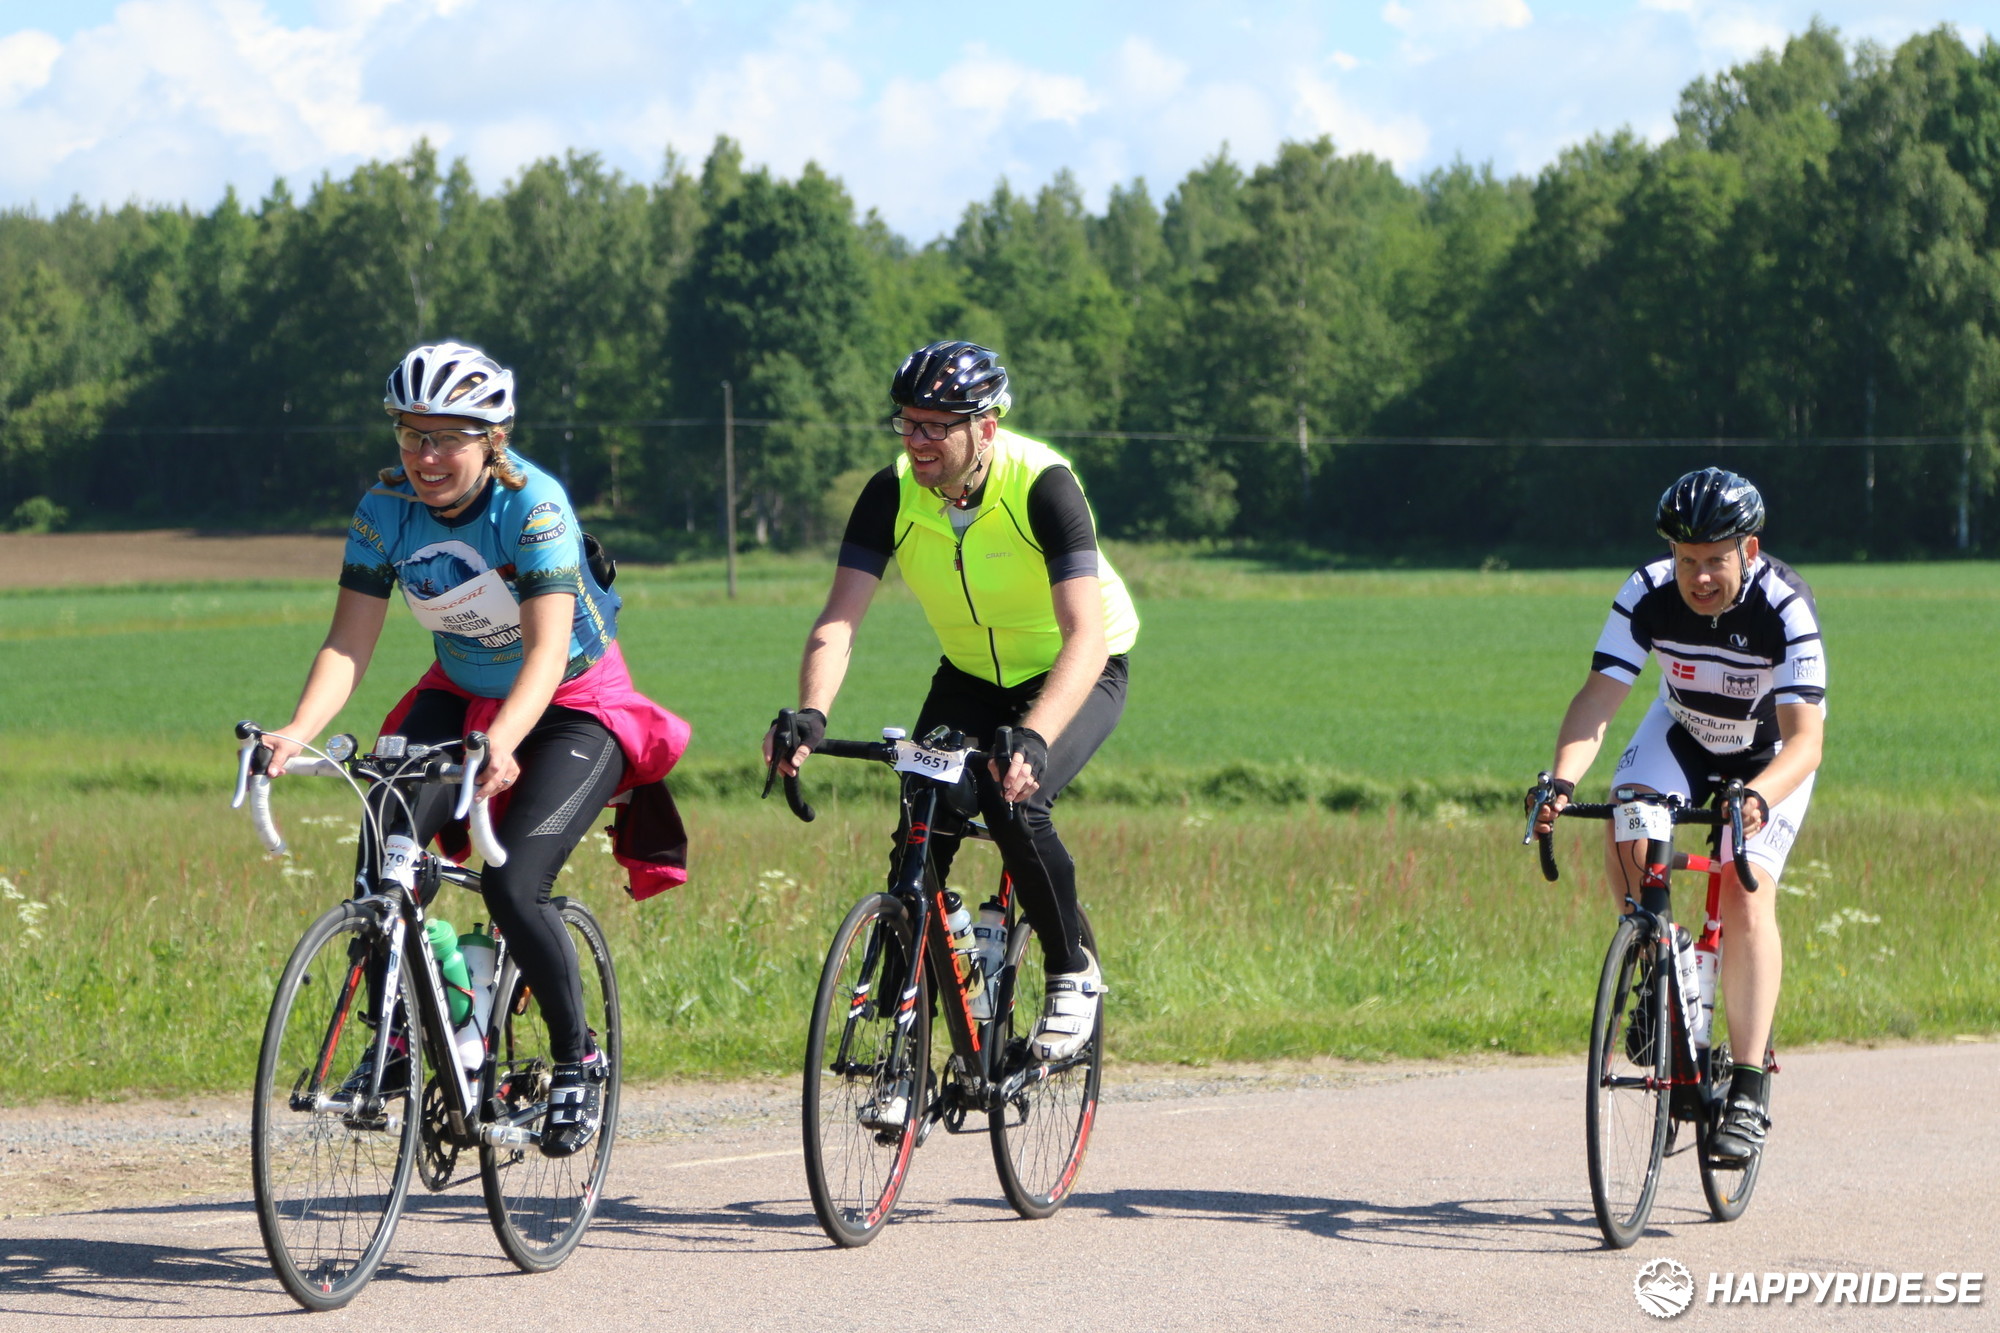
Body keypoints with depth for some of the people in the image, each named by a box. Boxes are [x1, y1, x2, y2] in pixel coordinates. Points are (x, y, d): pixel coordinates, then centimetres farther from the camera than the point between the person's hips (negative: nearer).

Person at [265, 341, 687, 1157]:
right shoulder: (387, 509, -14)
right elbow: (349, 643, -17)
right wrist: (296, 734, -36)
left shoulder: (534, 505, -27)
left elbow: (547, 649, -36)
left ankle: (579, 1059, 2)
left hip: (574, 703, -5)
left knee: (511, 884, -22)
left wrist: (502, 741, -54)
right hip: (462, 696, 5)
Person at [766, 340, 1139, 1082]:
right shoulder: (893, 494, -18)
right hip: (972, 676, 5)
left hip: (1076, 674, -4)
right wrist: (810, 715, -43)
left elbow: (1086, 633, -39)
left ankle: (1074, 974, -8)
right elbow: (839, 619, -24)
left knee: (1013, 799, -30)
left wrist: (1034, 737, -54)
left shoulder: (1041, 486, -31)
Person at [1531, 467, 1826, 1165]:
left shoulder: (1785, 609, -34)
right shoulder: (1648, 595, -26)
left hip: (1770, 758, -3)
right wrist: (1562, 783, -47)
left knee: (1747, 894, -21)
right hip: (1682, 733, 3)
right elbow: (1598, 697, -29)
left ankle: (1749, 1089, -17)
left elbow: (1805, 739, -40)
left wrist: (1758, 798, -60)